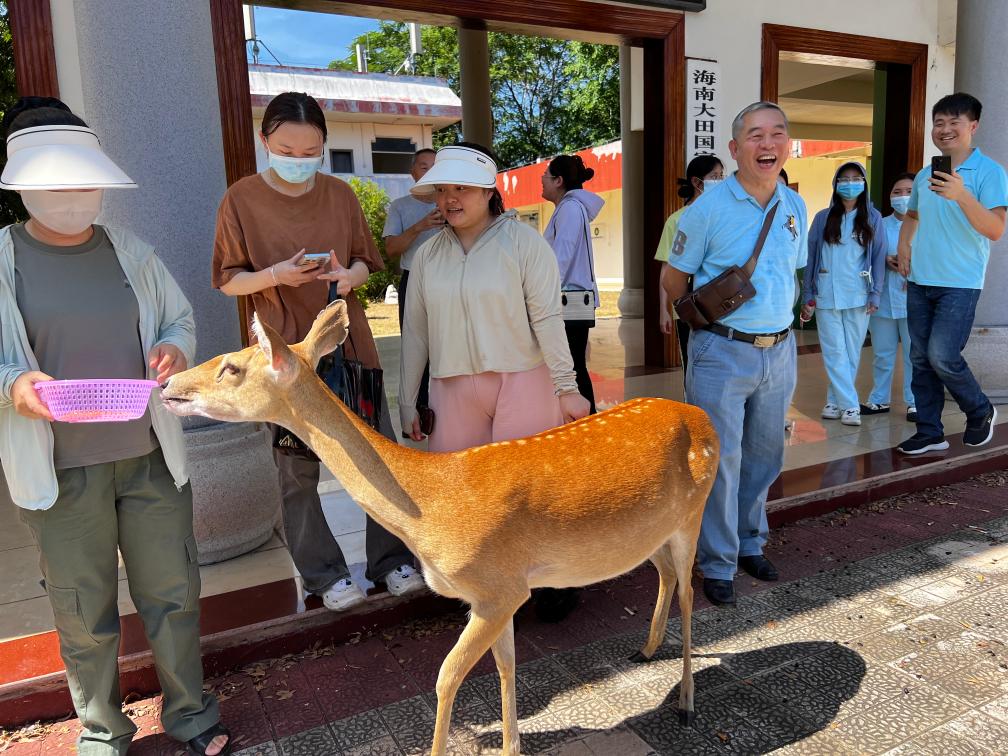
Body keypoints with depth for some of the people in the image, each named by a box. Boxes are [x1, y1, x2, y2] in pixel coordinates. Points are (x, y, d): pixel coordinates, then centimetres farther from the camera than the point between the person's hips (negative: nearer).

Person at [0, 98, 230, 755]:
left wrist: (174, 348, -7)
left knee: (173, 594, 12)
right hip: (61, 471, -2)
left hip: (152, 457, 3)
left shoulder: (131, 251, 7)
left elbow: (181, 319, 15)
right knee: (85, 612, 11)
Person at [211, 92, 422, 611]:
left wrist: (350, 275, -11)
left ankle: (390, 559, 22)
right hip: (286, 349, -2)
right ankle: (323, 573, 21)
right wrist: (275, 275, -19)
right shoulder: (241, 199, -2)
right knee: (298, 469, 4)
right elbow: (228, 281, 1)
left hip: (349, 343, 3)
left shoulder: (340, 194, 5)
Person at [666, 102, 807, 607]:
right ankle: (717, 564, 16)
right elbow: (676, 279, -2)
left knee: (764, 456, 17)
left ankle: (749, 543, 36)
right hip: (722, 352, -5)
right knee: (719, 461, 0)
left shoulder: (795, 207, 7)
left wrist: (776, 320, 16)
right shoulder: (707, 208, -11)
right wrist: (709, 318, 6)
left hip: (780, 351, 6)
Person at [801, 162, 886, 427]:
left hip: (858, 296, 1)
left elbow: (878, 257, 4)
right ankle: (850, 406, 0)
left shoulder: (873, 218, 5)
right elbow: (811, 257, 6)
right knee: (835, 352, -3)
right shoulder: (823, 218, 4)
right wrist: (808, 296, 2)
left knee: (851, 353, 5)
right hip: (826, 295, 0)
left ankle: (836, 401, 17)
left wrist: (875, 295, -2)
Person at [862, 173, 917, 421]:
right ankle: (879, 399, 21)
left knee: (914, 356, 2)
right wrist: (885, 261, -11)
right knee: (882, 355, 11)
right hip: (882, 300, 3)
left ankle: (915, 402, 13)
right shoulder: (879, 225, 9)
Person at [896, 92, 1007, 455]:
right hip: (919, 281, 6)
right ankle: (929, 432, 18)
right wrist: (904, 245, 10)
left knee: (942, 356, -13)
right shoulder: (925, 175, 10)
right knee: (921, 358, 7)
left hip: (960, 283, -6)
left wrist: (962, 196, -32)